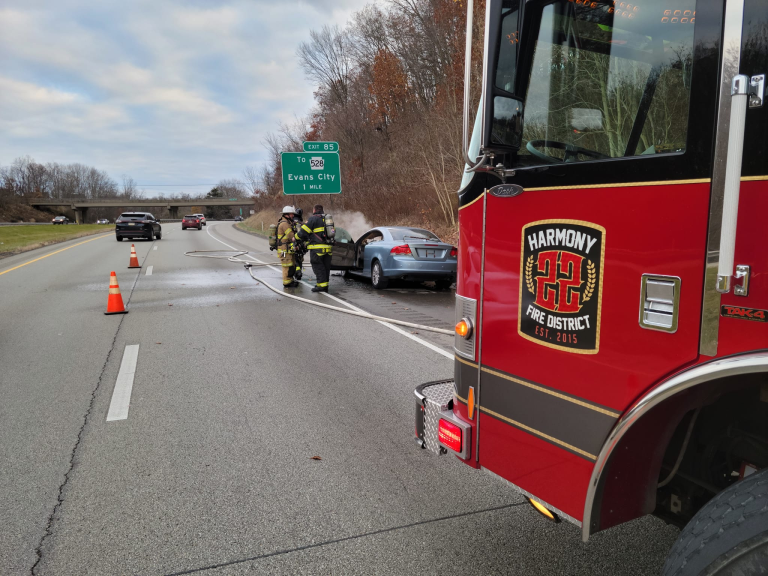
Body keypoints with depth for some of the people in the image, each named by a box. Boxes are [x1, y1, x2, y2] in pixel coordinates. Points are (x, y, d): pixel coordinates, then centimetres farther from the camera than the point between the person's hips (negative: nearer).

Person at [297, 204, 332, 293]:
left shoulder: (313, 218, -7)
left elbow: (303, 231, -9)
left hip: (317, 248, -7)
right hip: (327, 247, 7)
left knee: (318, 267, -3)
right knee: (326, 267, 10)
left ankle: (322, 286, -7)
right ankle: (325, 286, 15)